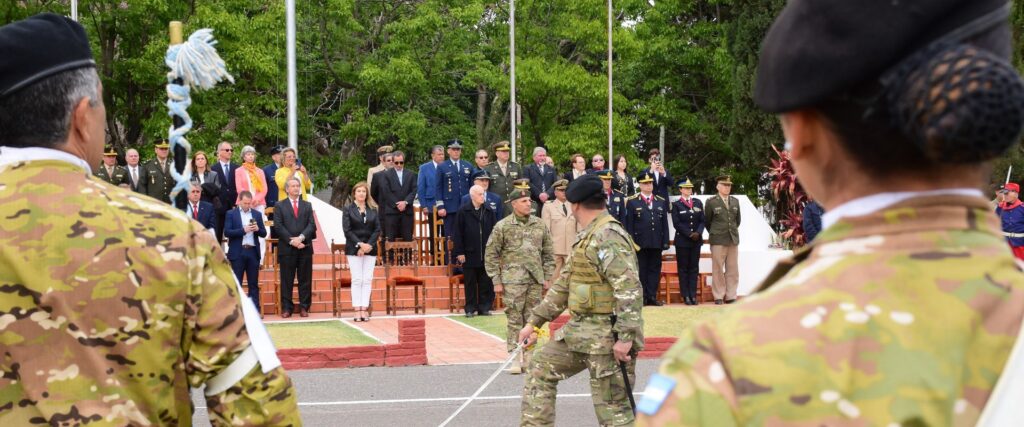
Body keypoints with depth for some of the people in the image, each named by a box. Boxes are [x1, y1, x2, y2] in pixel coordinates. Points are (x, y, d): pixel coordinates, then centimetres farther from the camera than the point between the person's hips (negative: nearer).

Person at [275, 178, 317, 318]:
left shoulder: (307, 206, 14)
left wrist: (301, 237, -12)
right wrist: (291, 241, -13)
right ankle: (286, 308, 5)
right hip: (286, 248, -2)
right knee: (286, 280, 0)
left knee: (305, 279, 3)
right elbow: (278, 227, -3)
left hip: (305, 247, 2)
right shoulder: (280, 206, 7)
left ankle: (304, 307, 8)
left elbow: (312, 225, 4)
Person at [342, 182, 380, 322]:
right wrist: (359, 245, -14)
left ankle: (364, 309, 0)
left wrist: (369, 245, -9)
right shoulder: (348, 209, 2)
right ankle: (357, 310, -3)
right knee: (357, 279, -4)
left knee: (367, 280, -1)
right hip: (354, 249, -2)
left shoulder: (373, 210, 9)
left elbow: (377, 229, 4)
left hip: (370, 248, 2)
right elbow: (347, 230, -5)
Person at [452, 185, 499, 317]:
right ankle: (470, 308, 11)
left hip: (486, 254, 2)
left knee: (486, 283, 5)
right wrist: (459, 252, -7)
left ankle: (484, 307, 14)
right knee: (470, 283, 4)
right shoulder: (463, 211, -3)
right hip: (469, 254, -2)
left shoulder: (490, 211, 6)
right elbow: (457, 233, -3)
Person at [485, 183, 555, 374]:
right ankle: (514, 359, 2)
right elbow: (491, 254, -1)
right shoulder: (503, 226, -2)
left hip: (535, 280, 4)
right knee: (515, 320, -3)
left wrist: (547, 277, 9)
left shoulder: (539, 224, 9)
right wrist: (496, 281, -4)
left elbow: (548, 253, 14)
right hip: (513, 281, -4)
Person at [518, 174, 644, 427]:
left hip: (607, 335, -10)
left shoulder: (608, 236, -17)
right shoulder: (589, 236, 16)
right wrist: (535, 321, 22)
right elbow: (564, 284, 22)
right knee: (541, 368, 18)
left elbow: (629, 288, -25)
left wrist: (626, 337, -29)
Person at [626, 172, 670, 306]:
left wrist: (665, 242, 4)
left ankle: (652, 296, 10)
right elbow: (629, 224, -2)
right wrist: (631, 243, -8)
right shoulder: (632, 202, 2)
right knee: (641, 270, 1)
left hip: (656, 243, 3)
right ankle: (642, 297, 6)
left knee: (655, 269, 4)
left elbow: (665, 224, 10)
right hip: (640, 243, -3)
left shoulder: (661, 202, 12)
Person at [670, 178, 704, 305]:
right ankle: (686, 296, 1)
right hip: (682, 241, -3)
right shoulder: (676, 205, 0)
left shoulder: (698, 203, 12)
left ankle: (693, 295, 4)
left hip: (696, 240, 3)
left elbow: (702, 220, 7)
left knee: (694, 268, 3)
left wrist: (698, 233, -10)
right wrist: (689, 234, -15)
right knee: (683, 269, -1)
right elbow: (676, 223, -7)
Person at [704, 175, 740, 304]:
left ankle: (730, 296, 9)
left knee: (732, 269, 4)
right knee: (718, 269, -2)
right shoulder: (711, 202, -2)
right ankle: (718, 297, 3)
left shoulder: (735, 201, 10)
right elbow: (707, 221, 7)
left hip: (733, 239, 4)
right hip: (718, 240, -4)